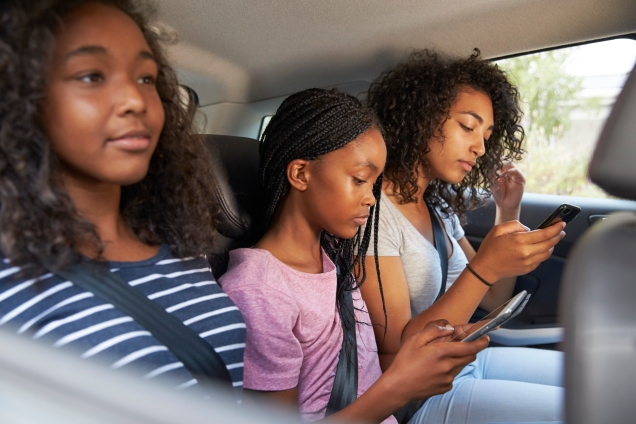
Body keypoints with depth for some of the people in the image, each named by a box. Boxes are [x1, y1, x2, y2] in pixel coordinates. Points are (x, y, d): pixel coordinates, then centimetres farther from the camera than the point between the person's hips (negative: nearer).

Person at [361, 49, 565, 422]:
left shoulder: (439, 205, 7)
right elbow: (397, 352, -21)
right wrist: (484, 268, -32)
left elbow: (492, 301, 11)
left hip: (470, 361, 8)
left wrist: (509, 215, -1)